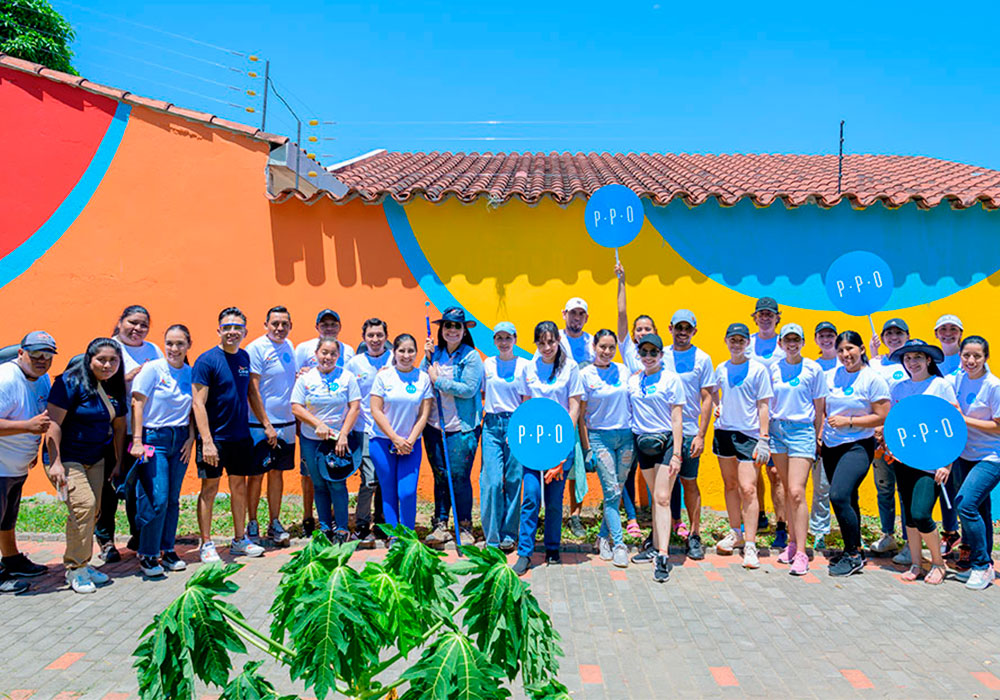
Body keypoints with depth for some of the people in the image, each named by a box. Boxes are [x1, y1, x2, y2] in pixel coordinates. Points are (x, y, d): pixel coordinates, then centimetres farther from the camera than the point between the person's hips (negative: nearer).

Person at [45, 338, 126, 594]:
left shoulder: (115, 388, 5)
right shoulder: (71, 382, -15)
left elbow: (119, 426, 14)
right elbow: (54, 423, -17)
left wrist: (118, 462, 14)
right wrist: (55, 462, -21)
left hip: (96, 460, 7)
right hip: (67, 458, -7)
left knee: (92, 511, 6)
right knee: (83, 505, -17)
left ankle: (83, 564, 20)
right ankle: (75, 569, -5)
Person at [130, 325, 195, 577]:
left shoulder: (190, 373, 6)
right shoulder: (152, 369, -6)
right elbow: (138, 405, -8)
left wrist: (191, 438, 2)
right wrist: (137, 441, -13)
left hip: (180, 440, 4)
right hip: (154, 438, -4)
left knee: (173, 499, 9)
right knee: (157, 499, -8)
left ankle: (167, 550, 21)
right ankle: (147, 555, 5)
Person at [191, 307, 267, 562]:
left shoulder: (244, 357, 7)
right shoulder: (206, 360, -12)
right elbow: (198, 403, -16)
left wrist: (265, 423, 17)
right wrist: (207, 441, -22)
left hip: (241, 436, 6)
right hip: (215, 437, -6)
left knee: (239, 486, 12)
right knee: (210, 487, 3)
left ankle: (239, 539, 23)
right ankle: (206, 544, 14)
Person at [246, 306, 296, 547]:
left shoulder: (289, 347, 9)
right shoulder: (256, 349, -11)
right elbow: (252, 391, -14)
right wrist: (267, 425, -16)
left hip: (286, 423, 6)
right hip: (260, 425, -6)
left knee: (277, 472, 13)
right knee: (256, 474, 3)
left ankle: (274, 524, 22)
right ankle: (252, 525, 17)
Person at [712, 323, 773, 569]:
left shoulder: (758, 369, -4)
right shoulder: (721, 369, 8)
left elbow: (763, 406, -5)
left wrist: (764, 438, -10)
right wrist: (718, 408, 10)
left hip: (749, 434, -5)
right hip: (724, 431, 5)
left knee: (748, 488, -11)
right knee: (730, 485, 13)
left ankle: (750, 545, -7)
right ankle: (735, 533, 28)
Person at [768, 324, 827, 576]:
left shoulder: (813, 369, -2)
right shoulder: (774, 369, 8)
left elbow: (819, 406, 2)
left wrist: (816, 438, 2)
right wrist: (766, 434, 10)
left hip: (802, 430, -4)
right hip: (777, 429, 4)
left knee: (797, 492, -11)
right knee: (788, 490, 10)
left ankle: (801, 553, -8)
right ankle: (793, 542, 21)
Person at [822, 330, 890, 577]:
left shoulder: (872, 379, -9)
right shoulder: (831, 375, 7)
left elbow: (882, 418, -11)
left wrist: (848, 421, -15)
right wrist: (820, 432, 7)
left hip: (858, 446, -6)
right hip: (831, 446, 6)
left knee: (838, 496, -18)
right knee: (847, 500, 14)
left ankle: (854, 556, -4)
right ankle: (852, 550, 29)